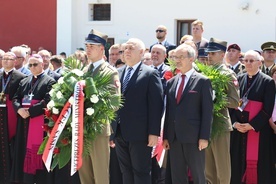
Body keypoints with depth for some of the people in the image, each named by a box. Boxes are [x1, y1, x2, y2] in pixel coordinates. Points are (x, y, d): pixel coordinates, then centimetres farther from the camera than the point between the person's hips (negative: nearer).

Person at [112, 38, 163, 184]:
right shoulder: (118, 73, 13)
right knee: (126, 172, 12)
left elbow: (156, 105, -10)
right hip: (120, 133, 6)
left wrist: (154, 132, -15)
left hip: (140, 133, -6)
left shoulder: (150, 74, -5)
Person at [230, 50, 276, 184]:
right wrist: (235, 122, -7)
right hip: (239, 128, 4)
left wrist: (251, 125, -15)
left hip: (258, 130, -4)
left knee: (257, 163, -3)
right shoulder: (239, 79, 10)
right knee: (238, 161, 5)